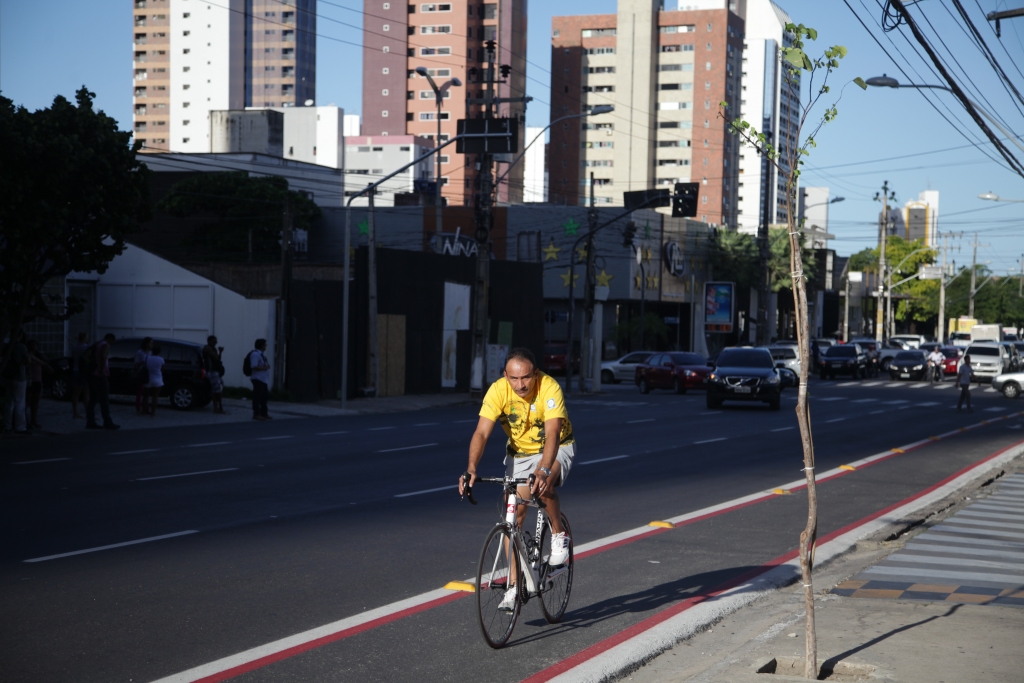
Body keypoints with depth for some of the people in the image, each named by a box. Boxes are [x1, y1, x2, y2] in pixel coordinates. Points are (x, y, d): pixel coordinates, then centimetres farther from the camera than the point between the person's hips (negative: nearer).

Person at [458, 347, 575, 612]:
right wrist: (471, 469, -45)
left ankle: (559, 536, -7)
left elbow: (552, 434, -39)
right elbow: (481, 433, -29)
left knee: (544, 487, -34)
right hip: (519, 451, 3)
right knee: (514, 515, -5)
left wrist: (544, 471, -55)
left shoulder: (550, 388, -30)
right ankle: (514, 585, 4)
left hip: (556, 448, -3)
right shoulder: (497, 391, -23)